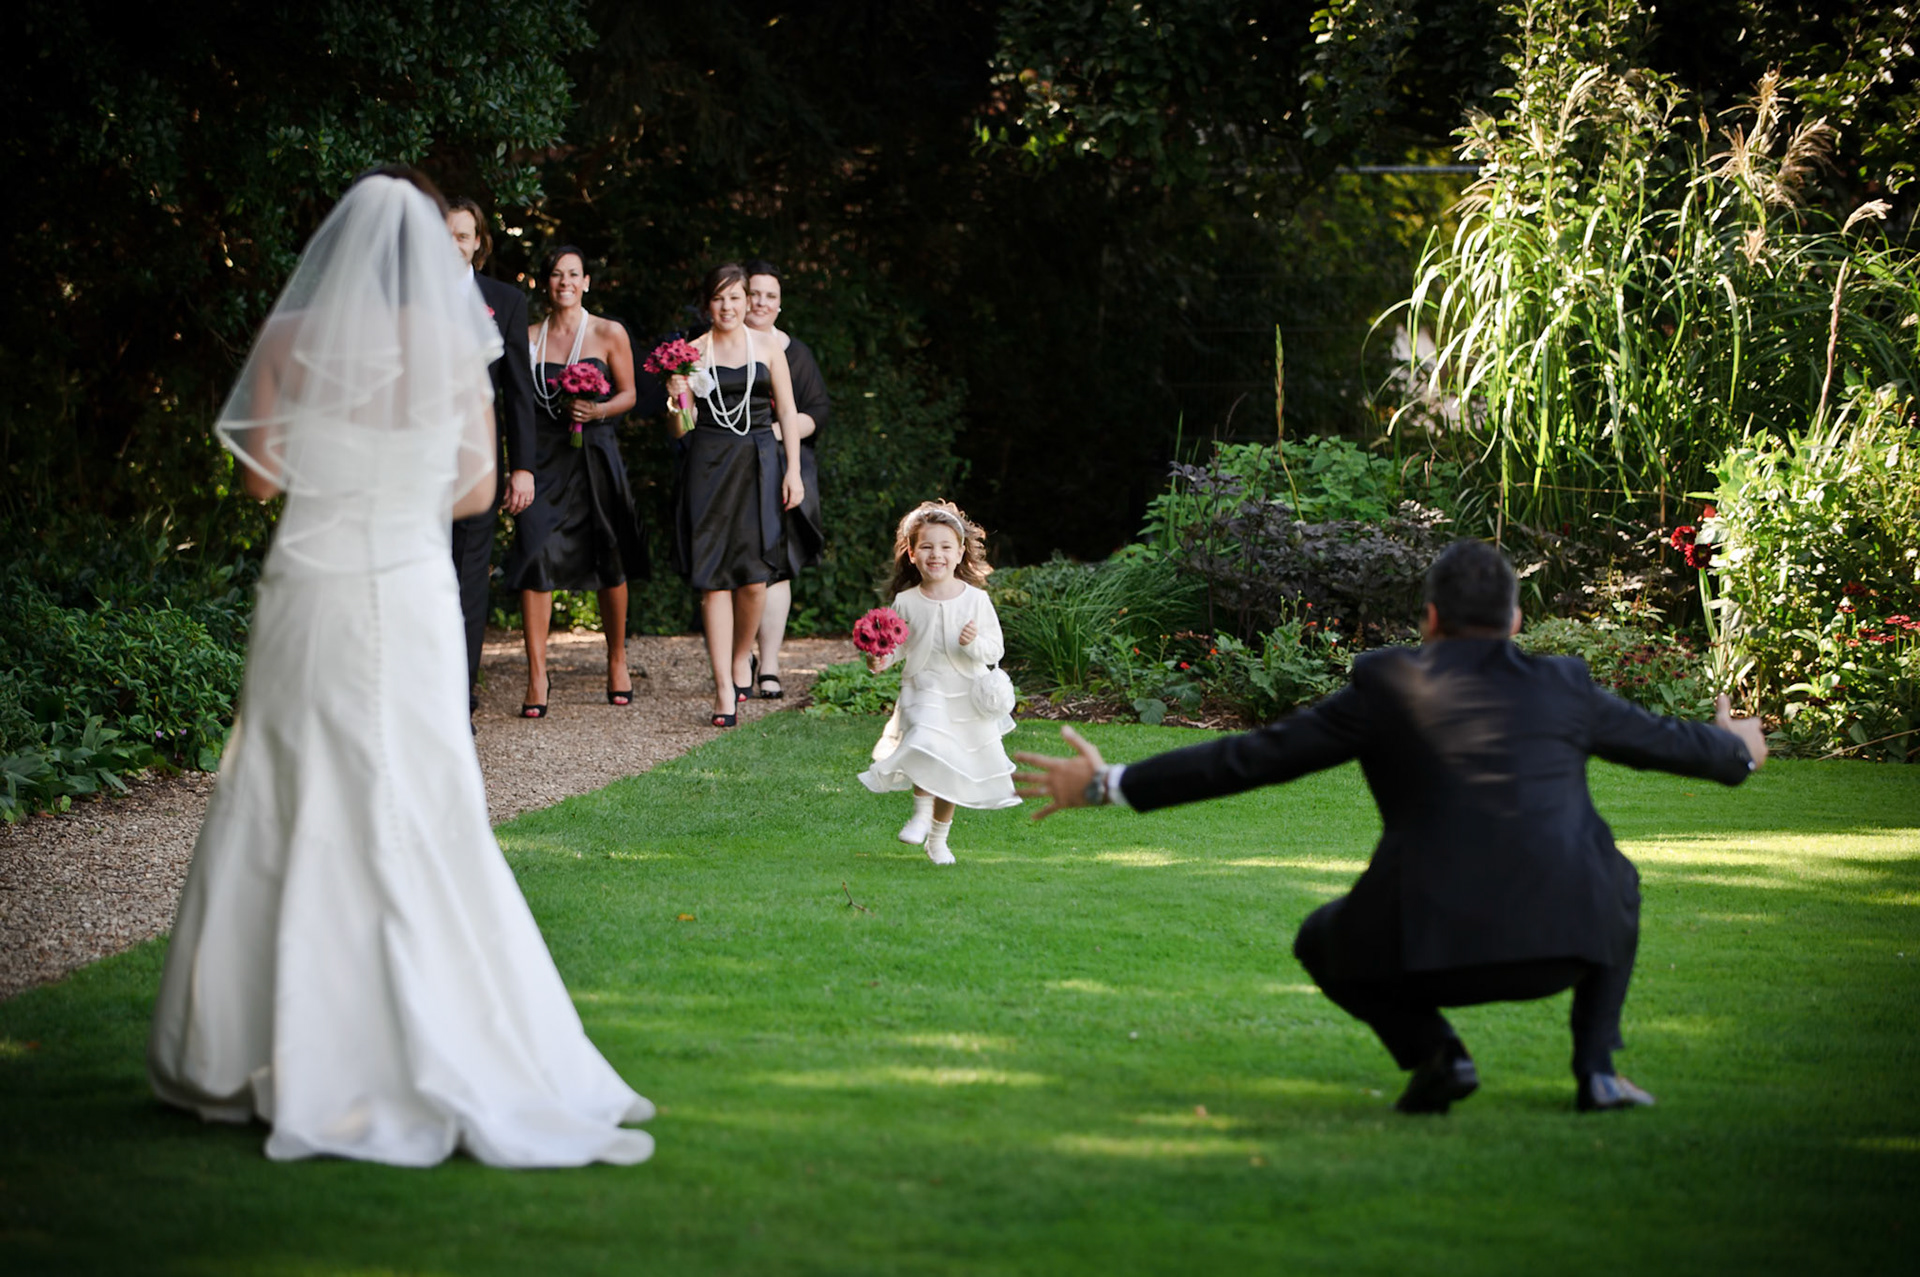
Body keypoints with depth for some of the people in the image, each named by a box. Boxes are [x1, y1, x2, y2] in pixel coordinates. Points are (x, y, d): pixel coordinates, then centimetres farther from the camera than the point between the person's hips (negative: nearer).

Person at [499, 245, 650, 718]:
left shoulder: (609, 334, 3)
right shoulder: (528, 337, 7)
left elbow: (628, 394, 5)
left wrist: (596, 410, -14)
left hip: (593, 454, 0)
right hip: (541, 457, 1)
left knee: (608, 561, 6)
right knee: (536, 557, -10)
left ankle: (617, 661, 26)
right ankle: (537, 678, -8)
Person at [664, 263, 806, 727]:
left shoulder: (767, 350, 9)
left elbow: (788, 414, 8)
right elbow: (684, 423, 4)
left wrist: (793, 471, 0)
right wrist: (678, 397, -17)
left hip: (759, 464, 0)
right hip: (709, 463, 0)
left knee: (753, 577, -7)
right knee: (713, 579, -6)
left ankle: (742, 656, 22)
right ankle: (724, 690, -5)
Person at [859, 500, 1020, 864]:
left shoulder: (976, 600, -5)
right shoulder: (906, 603, -3)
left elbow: (996, 650, -2)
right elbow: (896, 644, 8)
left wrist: (975, 643, -22)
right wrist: (880, 660, -12)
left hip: (967, 697, 1)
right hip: (923, 690, -1)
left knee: (954, 775, 10)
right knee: (927, 746, -30)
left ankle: (938, 839, 32)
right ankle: (921, 809, -4)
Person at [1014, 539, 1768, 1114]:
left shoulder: (1388, 686, 8)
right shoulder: (1562, 687, 15)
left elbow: (1251, 759, 7)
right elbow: (1664, 742, 32)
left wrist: (1108, 785, 13)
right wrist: (1737, 750, 56)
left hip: (1434, 946, -2)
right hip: (1566, 938, 2)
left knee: (1322, 942, 30)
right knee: (1617, 886, 36)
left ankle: (1432, 1050, 4)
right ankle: (1597, 1067, 18)